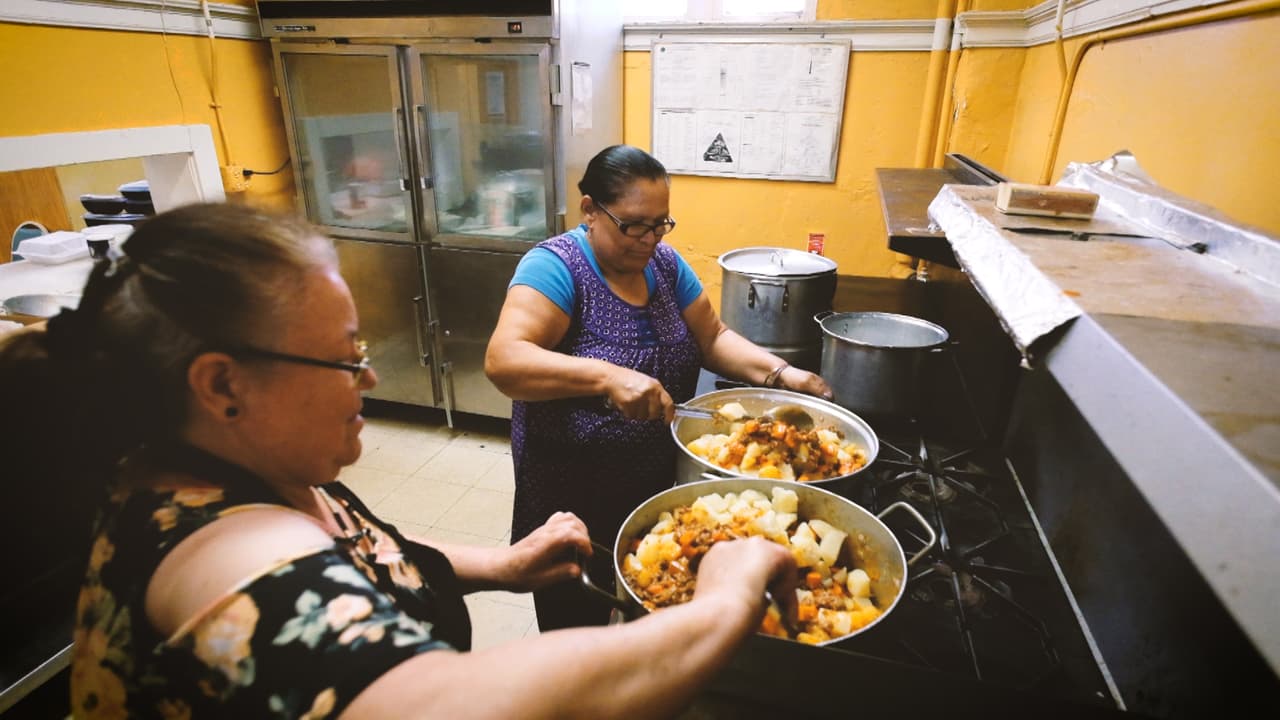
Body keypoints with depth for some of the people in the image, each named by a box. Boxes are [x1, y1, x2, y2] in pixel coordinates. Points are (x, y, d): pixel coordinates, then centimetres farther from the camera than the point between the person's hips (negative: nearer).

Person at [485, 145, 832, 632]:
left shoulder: (665, 263, 0)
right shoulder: (555, 267, -20)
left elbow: (712, 337, 5)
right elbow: (503, 361, -31)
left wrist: (780, 374, -11)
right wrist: (608, 376, -43)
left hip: (659, 485, 6)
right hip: (573, 497, -6)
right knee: (575, 627, 16)